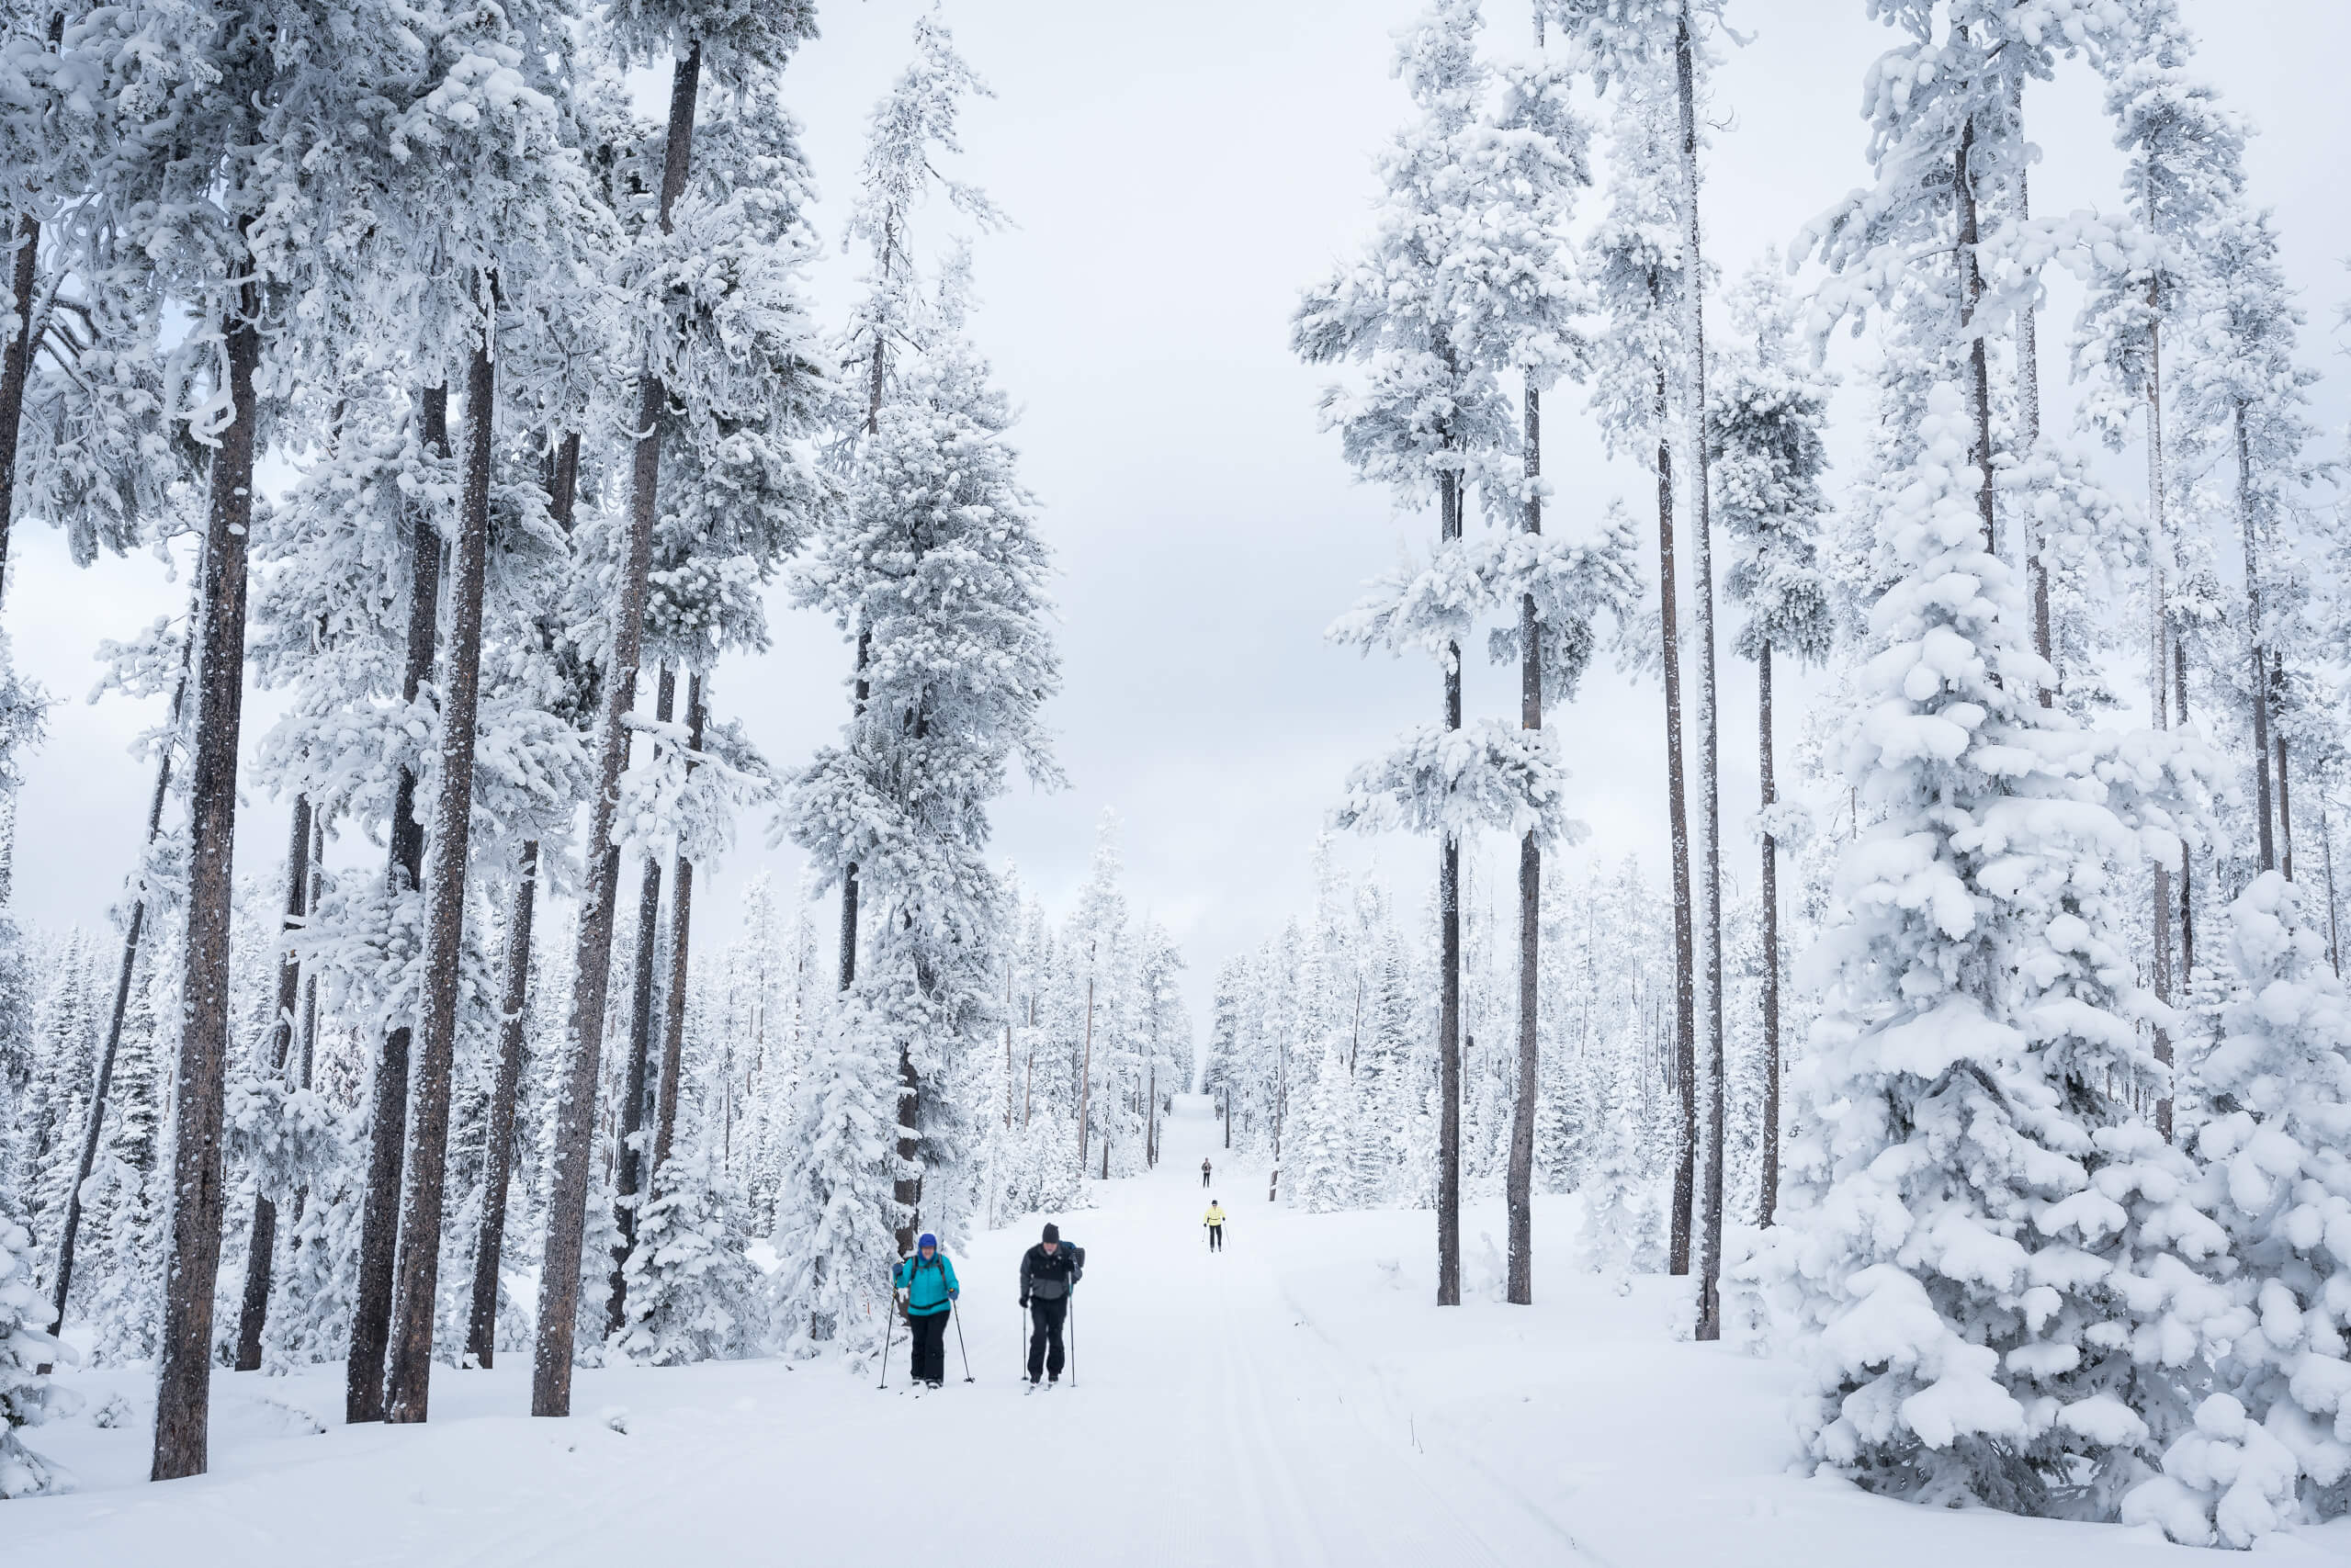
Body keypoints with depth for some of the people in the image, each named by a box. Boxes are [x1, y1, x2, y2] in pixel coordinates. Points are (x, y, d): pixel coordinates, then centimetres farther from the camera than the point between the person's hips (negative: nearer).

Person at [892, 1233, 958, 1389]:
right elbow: (902, 1284, -7)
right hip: (917, 1311, 2)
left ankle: (934, 1377, -10)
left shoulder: (943, 1262, -4)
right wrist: (898, 1273, -27)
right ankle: (918, 1376, 25)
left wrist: (953, 1290, -23)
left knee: (934, 1342, -13)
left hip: (939, 1310, -2)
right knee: (919, 1343, 8)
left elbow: (951, 1281, -1)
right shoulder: (912, 1263, -3)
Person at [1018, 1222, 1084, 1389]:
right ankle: (1035, 1372, -4)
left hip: (1058, 1301, 0)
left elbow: (1078, 1275, -10)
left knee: (1055, 1336, 5)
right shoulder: (1032, 1255, -13)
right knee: (1039, 1335, -12)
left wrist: (1073, 1268, -32)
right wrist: (1024, 1294, 3)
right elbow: (1025, 1274, 4)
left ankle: (1054, 1372, 21)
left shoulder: (1067, 1254, -17)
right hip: (1039, 1300, 0)